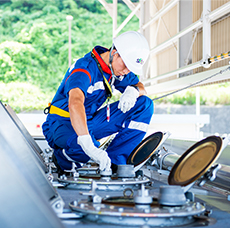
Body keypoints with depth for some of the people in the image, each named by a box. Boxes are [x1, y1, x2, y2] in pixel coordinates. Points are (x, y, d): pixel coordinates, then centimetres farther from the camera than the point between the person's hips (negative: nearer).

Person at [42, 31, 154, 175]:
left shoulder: (117, 67, -3)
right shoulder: (85, 68, -29)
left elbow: (141, 87, 7)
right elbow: (75, 103, -47)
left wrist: (133, 90, -21)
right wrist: (89, 146, -60)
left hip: (92, 122, 8)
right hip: (63, 124, -8)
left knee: (145, 104, -7)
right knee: (83, 148, -44)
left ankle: (115, 160, -11)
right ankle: (62, 158, -6)